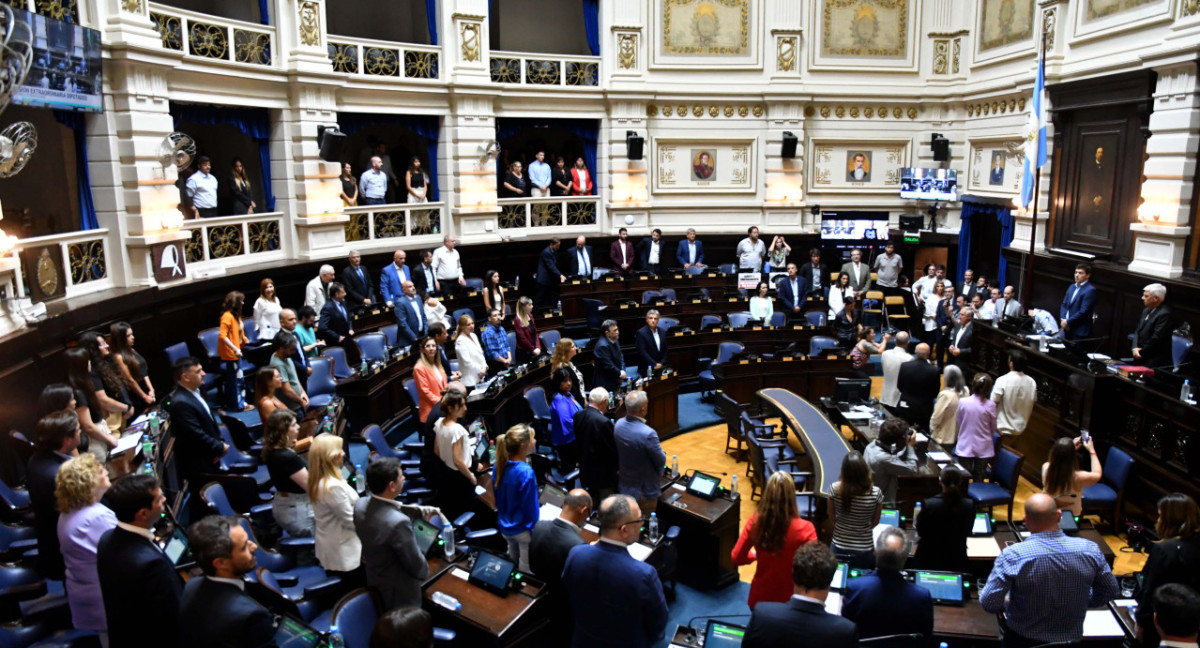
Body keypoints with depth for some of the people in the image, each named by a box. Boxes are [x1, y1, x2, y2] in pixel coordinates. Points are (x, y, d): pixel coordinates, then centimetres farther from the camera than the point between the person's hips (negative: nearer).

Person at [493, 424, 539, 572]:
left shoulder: (499, 466, -8)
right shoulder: (526, 472, -31)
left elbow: (498, 499, 6)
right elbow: (530, 508, -22)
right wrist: (535, 534, -10)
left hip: (505, 526, 7)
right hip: (523, 530, -7)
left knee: (513, 561, 28)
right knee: (527, 568, 12)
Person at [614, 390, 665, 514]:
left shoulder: (618, 425, -11)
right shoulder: (648, 434, -33)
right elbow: (661, 461, -17)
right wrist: (658, 471, 5)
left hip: (624, 486, 6)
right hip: (644, 490, -6)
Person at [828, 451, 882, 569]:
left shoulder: (835, 489, -19)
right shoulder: (876, 493, -21)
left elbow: (832, 518, -2)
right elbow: (875, 522, -3)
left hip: (839, 549, 1)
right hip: (864, 552, 0)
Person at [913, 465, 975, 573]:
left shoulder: (928, 504, -23)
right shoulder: (969, 505, -16)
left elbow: (920, 532, -6)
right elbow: (968, 533, 2)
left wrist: (916, 521, 14)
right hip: (957, 561, 2)